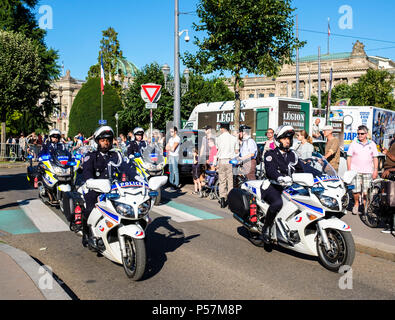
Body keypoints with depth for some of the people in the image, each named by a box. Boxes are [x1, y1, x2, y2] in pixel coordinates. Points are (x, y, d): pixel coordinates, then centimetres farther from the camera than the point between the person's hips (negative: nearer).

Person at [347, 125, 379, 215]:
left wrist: (376, 170, 2)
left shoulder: (372, 144, 9)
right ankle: (356, 204, 16)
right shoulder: (353, 144, 5)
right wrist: (349, 170, -2)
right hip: (355, 171, -1)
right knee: (356, 190, -7)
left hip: (368, 171, 1)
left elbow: (375, 158, 11)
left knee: (366, 191, -3)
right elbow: (349, 157, 5)